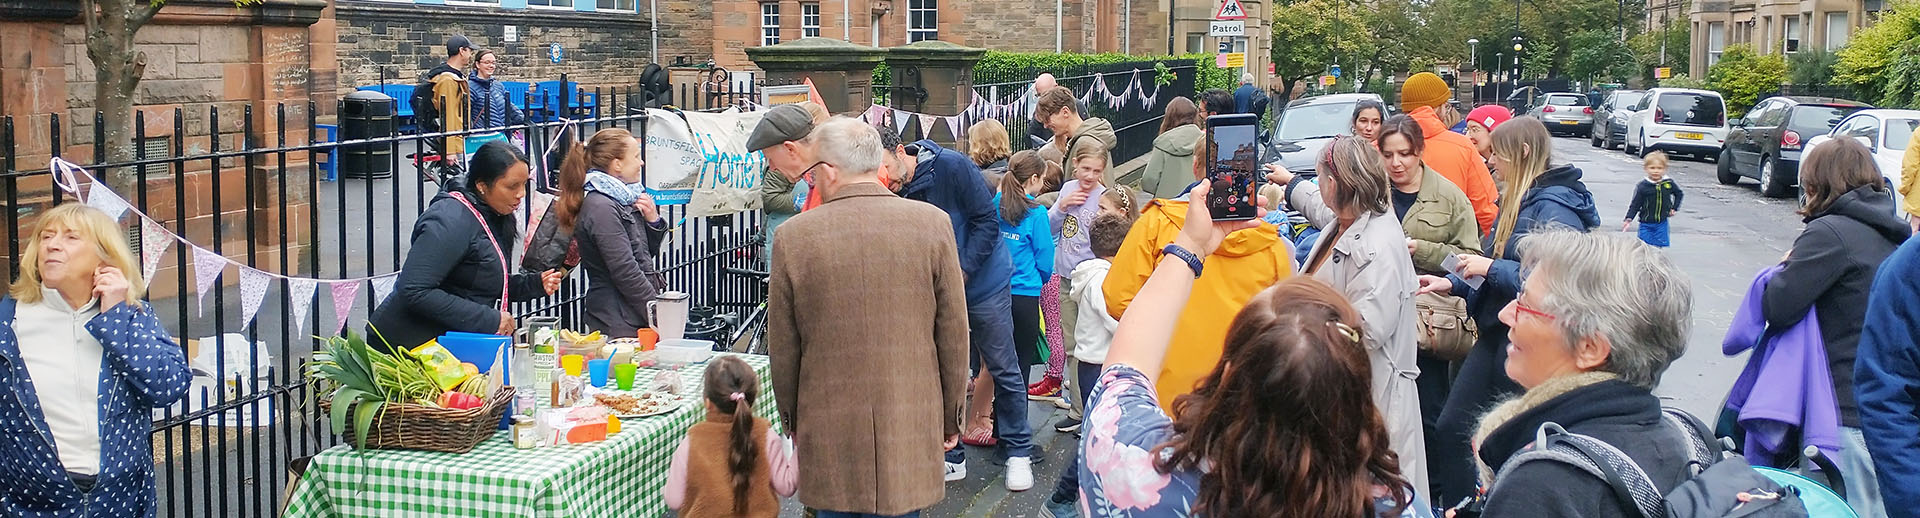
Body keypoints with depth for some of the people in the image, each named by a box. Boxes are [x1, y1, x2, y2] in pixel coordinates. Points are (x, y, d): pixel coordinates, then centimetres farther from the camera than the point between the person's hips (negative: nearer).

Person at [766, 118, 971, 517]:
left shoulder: (794, 236, -7)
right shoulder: (932, 224, -5)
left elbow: (783, 348, 2)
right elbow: (953, 336, 0)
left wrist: (791, 419, 17)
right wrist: (951, 419, 12)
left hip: (828, 437, 0)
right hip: (911, 431, 1)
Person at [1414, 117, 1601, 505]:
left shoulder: (1555, 207, -17)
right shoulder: (1520, 200, 14)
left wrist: (1490, 267, -22)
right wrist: (1454, 284, 12)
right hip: (1497, 333, 10)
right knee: (1451, 428, 9)